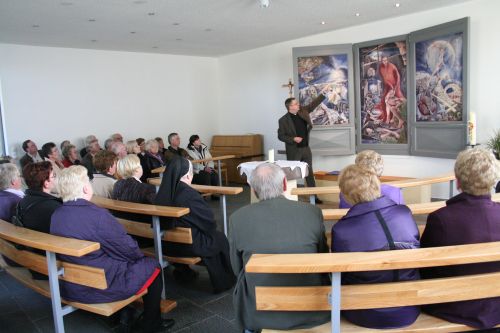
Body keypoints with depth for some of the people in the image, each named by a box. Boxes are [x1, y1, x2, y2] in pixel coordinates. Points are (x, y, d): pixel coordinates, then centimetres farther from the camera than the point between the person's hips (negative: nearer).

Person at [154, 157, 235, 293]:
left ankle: (182, 270, 38)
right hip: (189, 245, -6)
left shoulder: (162, 192, -6)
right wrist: (210, 228, 8)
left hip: (166, 244, 6)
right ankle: (224, 281, 27)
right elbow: (209, 221, -15)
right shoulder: (190, 194, -24)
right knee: (220, 239, 17)